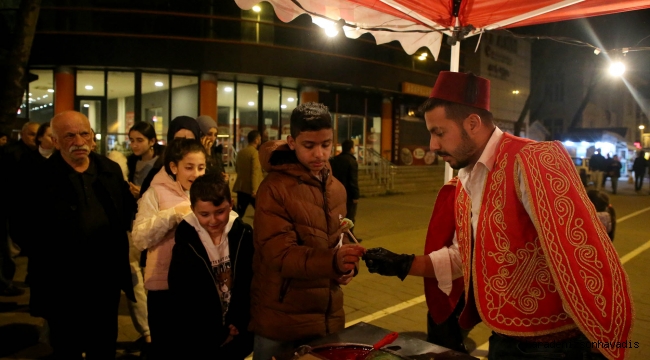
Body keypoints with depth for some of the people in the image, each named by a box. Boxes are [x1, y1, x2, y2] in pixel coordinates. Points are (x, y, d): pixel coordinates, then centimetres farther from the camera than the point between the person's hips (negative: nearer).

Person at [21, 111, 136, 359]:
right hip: (62, 285, -3)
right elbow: (24, 227, -10)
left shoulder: (111, 170, 3)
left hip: (107, 280, 4)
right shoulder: (39, 177, -11)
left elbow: (128, 209, 13)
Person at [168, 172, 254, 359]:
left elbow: (250, 284, -1)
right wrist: (217, 333, -10)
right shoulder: (185, 242, -12)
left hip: (239, 333, 2)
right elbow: (182, 299, -9)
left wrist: (239, 322, -7)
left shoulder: (244, 234, -7)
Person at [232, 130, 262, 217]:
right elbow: (255, 172, -20)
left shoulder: (240, 152, 9)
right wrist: (255, 190, -23)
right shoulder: (255, 153, -13)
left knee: (239, 213, 8)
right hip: (251, 189, -7)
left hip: (241, 187, 7)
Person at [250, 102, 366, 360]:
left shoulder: (336, 188, 6)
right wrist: (333, 262, -37)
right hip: (282, 321, -6)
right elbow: (279, 253, -22)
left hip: (327, 317, 6)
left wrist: (346, 265, -3)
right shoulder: (274, 188, -15)